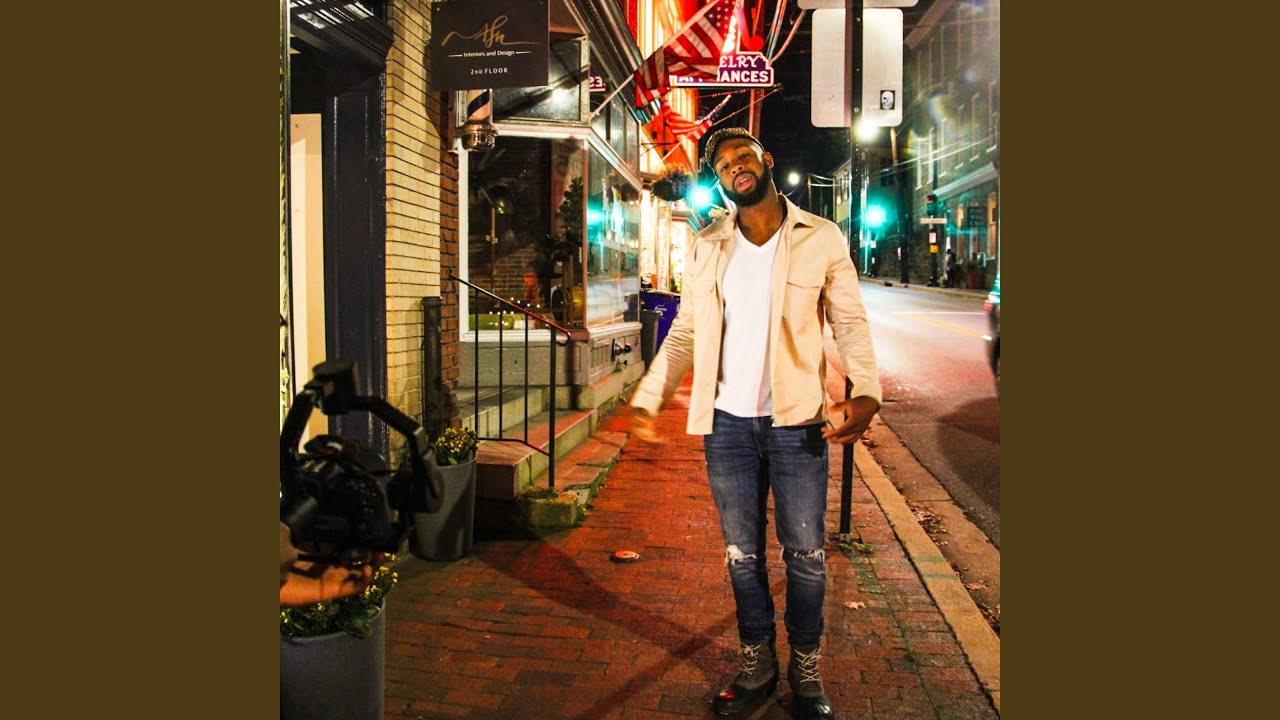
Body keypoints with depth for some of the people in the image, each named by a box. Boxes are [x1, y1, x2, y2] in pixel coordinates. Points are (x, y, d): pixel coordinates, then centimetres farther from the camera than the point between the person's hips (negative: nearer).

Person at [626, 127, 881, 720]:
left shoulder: (822, 239, -1)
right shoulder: (706, 249, 6)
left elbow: (850, 324, 0)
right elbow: (684, 333, 10)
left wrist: (866, 392, -17)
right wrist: (647, 399, 0)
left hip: (797, 424, -2)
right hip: (727, 425, 2)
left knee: (805, 554, 7)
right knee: (742, 554, 12)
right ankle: (756, 666, 29)